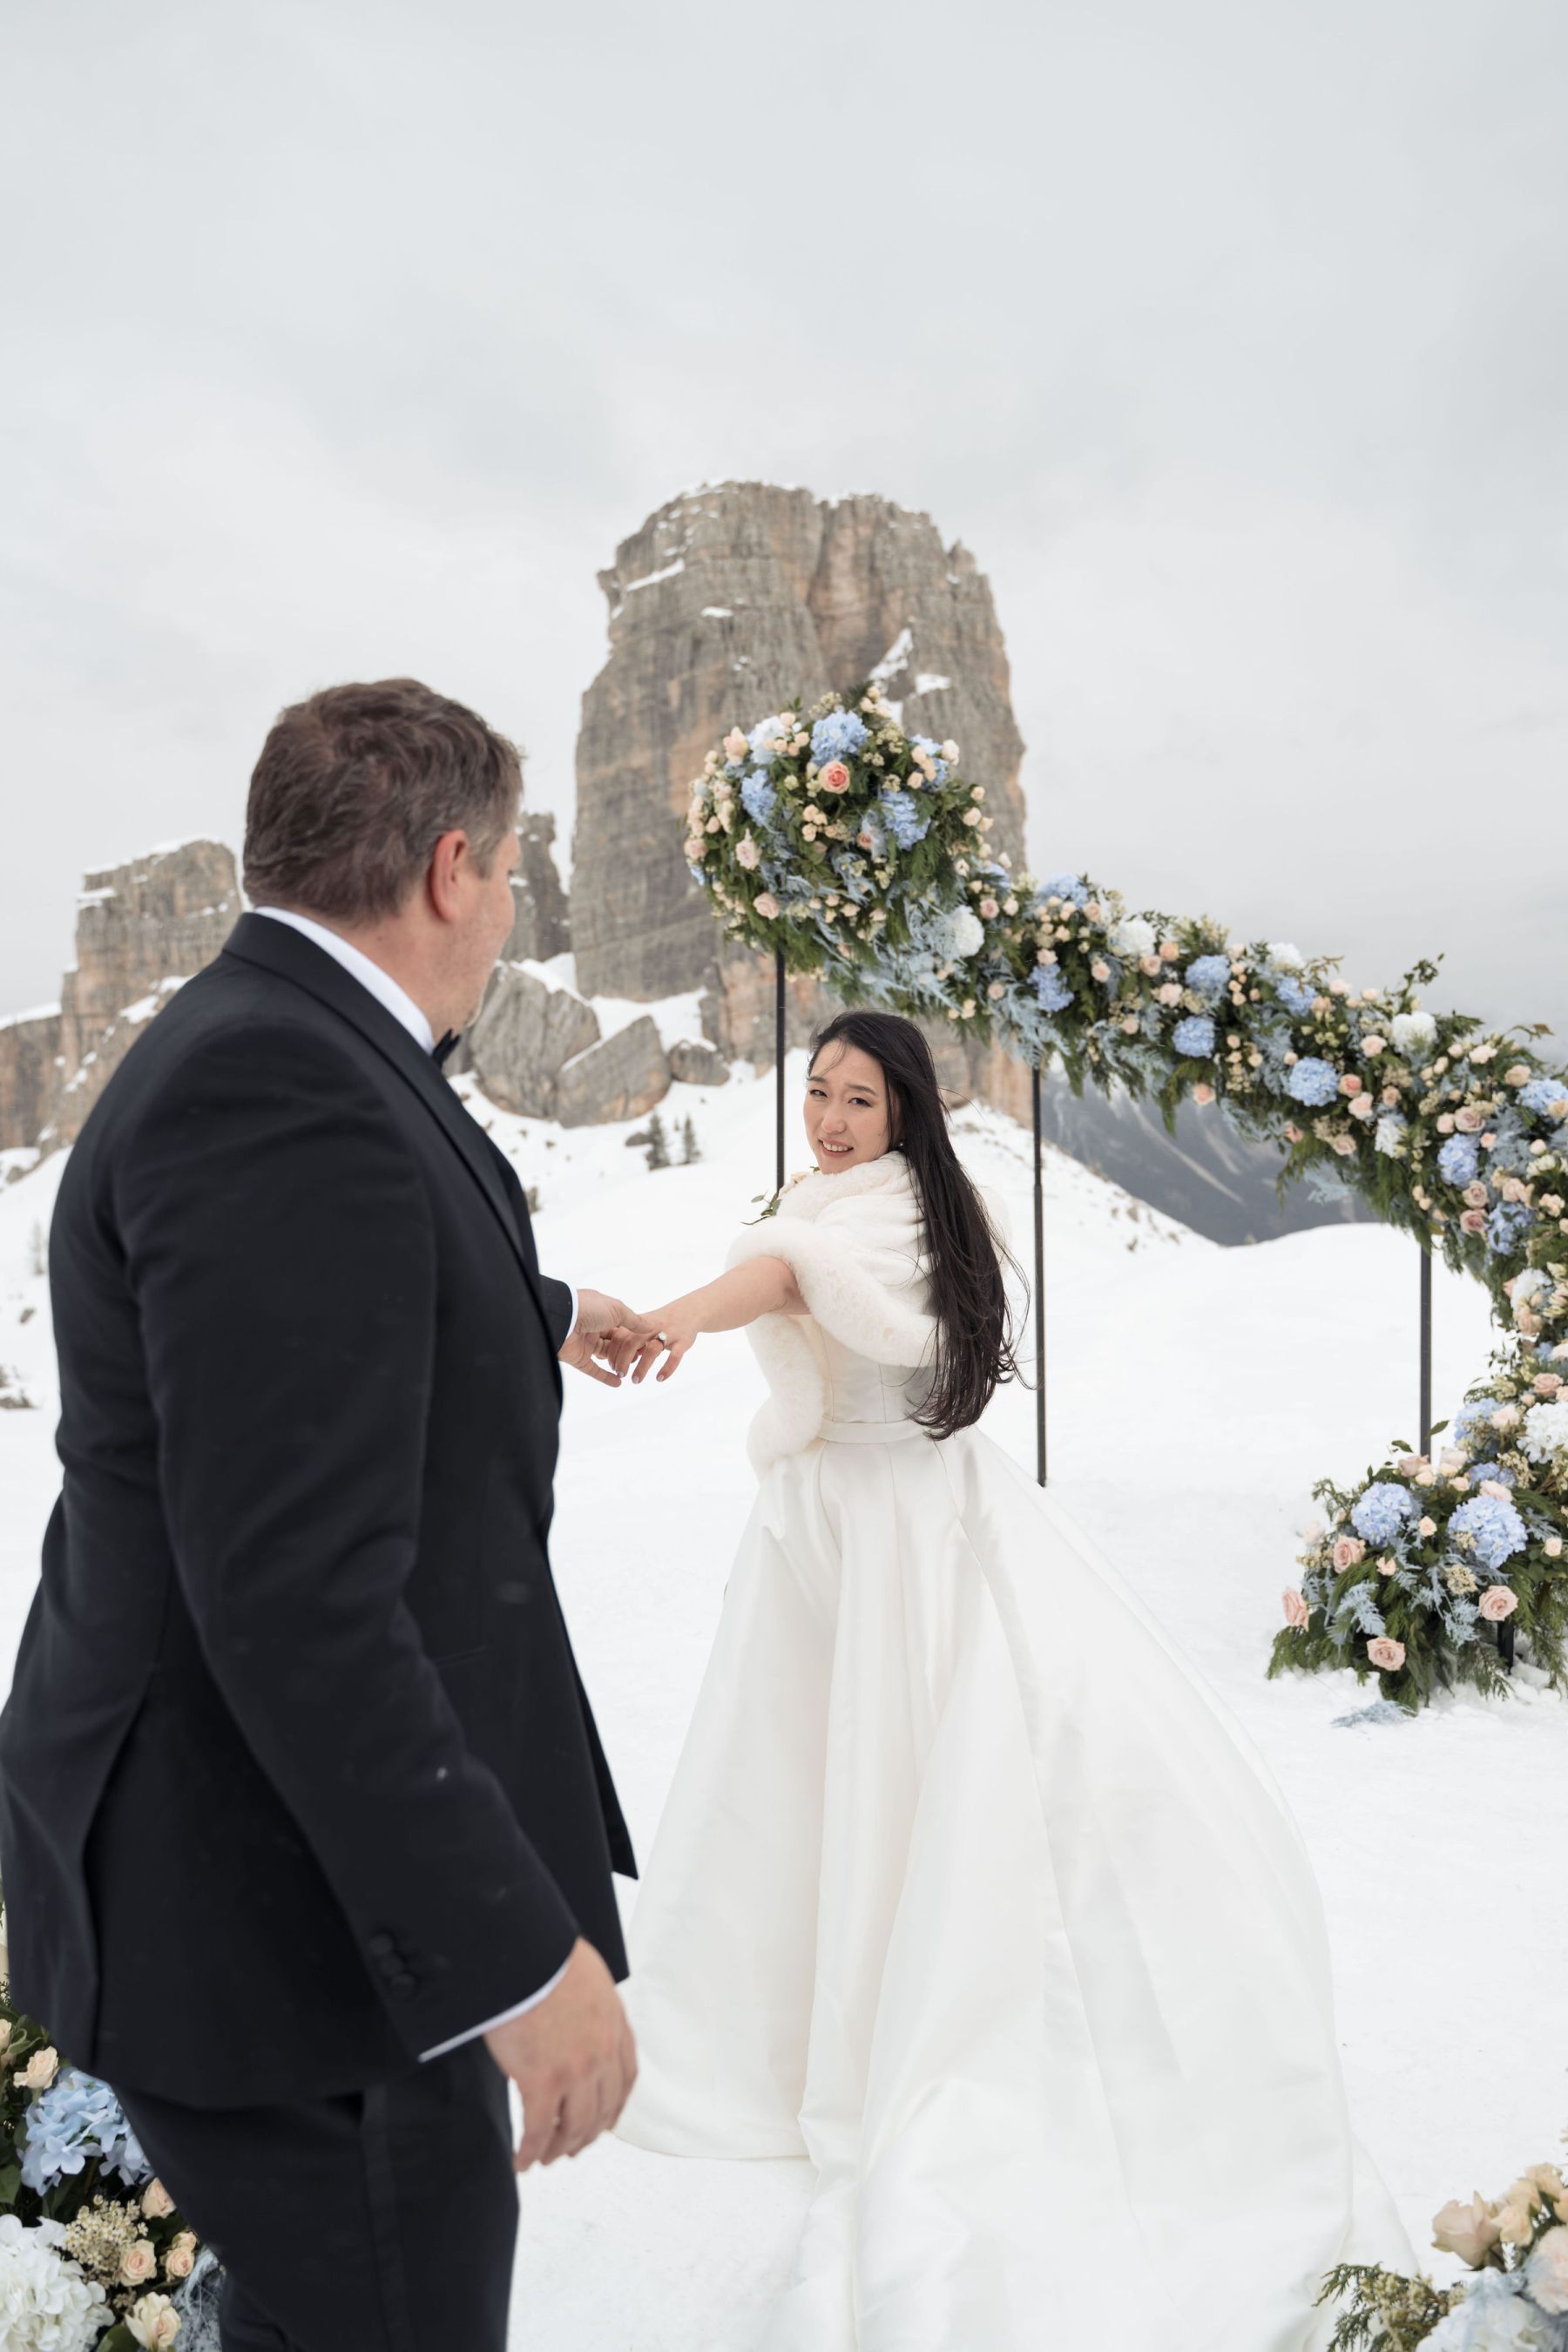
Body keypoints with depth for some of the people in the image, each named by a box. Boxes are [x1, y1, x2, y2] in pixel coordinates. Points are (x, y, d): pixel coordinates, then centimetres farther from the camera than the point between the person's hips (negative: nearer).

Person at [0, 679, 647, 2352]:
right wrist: (514, 1951, -26)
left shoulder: (278, 1051, 7)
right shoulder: (279, 1094, -26)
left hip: (314, 1860, 10)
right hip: (287, 1909, -10)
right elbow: (298, 1599, -30)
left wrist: (544, 1317, 45)